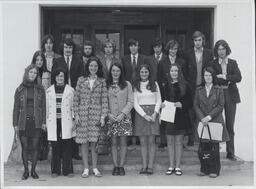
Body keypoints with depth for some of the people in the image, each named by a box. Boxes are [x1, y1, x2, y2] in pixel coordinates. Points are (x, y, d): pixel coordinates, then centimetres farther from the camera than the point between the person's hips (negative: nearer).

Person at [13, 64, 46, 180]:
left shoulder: (40, 89, 6)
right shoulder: (20, 89, 5)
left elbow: (43, 106, 5)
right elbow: (16, 108, 5)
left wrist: (44, 122, -1)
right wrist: (15, 124, 0)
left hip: (36, 122, 0)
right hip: (23, 122, 0)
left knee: (35, 146, 3)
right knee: (24, 147, 3)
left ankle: (33, 170, 15)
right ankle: (26, 171, 15)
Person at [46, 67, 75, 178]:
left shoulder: (70, 90, 6)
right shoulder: (49, 91, 11)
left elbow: (73, 106, 6)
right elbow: (47, 107, 12)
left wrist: (73, 121, 1)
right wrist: (46, 122, 8)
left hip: (66, 122, -1)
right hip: (53, 122, 1)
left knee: (67, 147, -2)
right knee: (55, 147, 2)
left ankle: (67, 170, 6)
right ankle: (55, 170, 11)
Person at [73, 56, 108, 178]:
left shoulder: (102, 81, 6)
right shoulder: (81, 80, 7)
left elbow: (104, 99, 4)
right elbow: (76, 98, 6)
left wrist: (103, 116, -3)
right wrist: (76, 114, 0)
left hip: (96, 113, 0)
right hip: (83, 113, 1)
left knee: (94, 141, -1)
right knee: (84, 141, 1)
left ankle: (95, 168, 11)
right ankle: (86, 169, 10)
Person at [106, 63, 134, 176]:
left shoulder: (127, 85, 3)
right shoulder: (106, 85, 4)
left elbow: (130, 102, 0)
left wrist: (123, 114, -10)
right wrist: (108, 114, -8)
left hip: (124, 117, 0)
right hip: (111, 118, 1)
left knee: (123, 143, 2)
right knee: (113, 142, 4)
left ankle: (121, 166, 10)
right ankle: (115, 166, 11)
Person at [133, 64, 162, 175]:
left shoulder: (154, 84, 8)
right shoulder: (136, 86, 6)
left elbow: (159, 100, 7)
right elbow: (135, 103, 1)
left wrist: (155, 113, -7)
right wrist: (144, 115, -10)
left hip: (153, 113, 0)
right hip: (140, 114, 0)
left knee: (151, 141, -2)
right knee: (143, 141, 1)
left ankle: (150, 166, 1)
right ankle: (144, 166, 6)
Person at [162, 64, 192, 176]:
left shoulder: (184, 86, 1)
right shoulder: (165, 86, 6)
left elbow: (190, 103, 1)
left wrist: (181, 104, -15)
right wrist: (161, 105, -7)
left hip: (181, 117, -1)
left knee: (179, 142, 4)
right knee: (170, 142, 5)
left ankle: (177, 167, 12)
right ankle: (171, 166, 14)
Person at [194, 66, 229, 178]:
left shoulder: (218, 90, 3)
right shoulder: (199, 90, 9)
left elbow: (220, 106, -3)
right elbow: (196, 105, 4)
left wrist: (209, 116, -12)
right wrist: (202, 118, -10)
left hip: (215, 121, -2)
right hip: (202, 121, 2)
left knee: (214, 146, 0)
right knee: (203, 146, 2)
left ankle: (214, 170, 8)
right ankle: (204, 169, 12)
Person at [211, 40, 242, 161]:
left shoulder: (233, 63, 10)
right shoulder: (213, 64, 3)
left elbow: (238, 78, -3)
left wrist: (225, 77, -13)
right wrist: (227, 81, -12)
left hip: (231, 95, 2)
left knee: (230, 125, 4)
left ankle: (230, 153, 12)